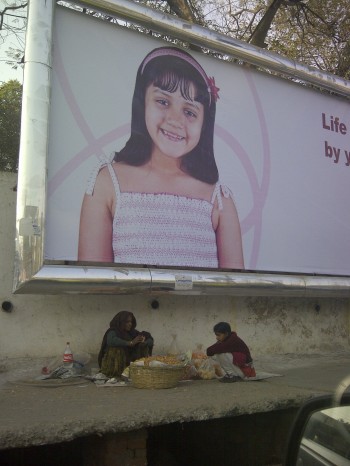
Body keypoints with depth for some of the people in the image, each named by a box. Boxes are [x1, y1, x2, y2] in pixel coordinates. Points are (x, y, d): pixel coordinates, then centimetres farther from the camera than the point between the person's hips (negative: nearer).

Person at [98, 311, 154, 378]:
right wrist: (130, 343, -39)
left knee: (143, 347, -7)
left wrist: (144, 342, -25)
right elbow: (111, 341, -37)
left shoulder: (132, 332, 3)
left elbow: (150, 340, 0)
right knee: (117, 347, -30)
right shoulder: (113, 332, -12)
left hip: (128, 364, 5)